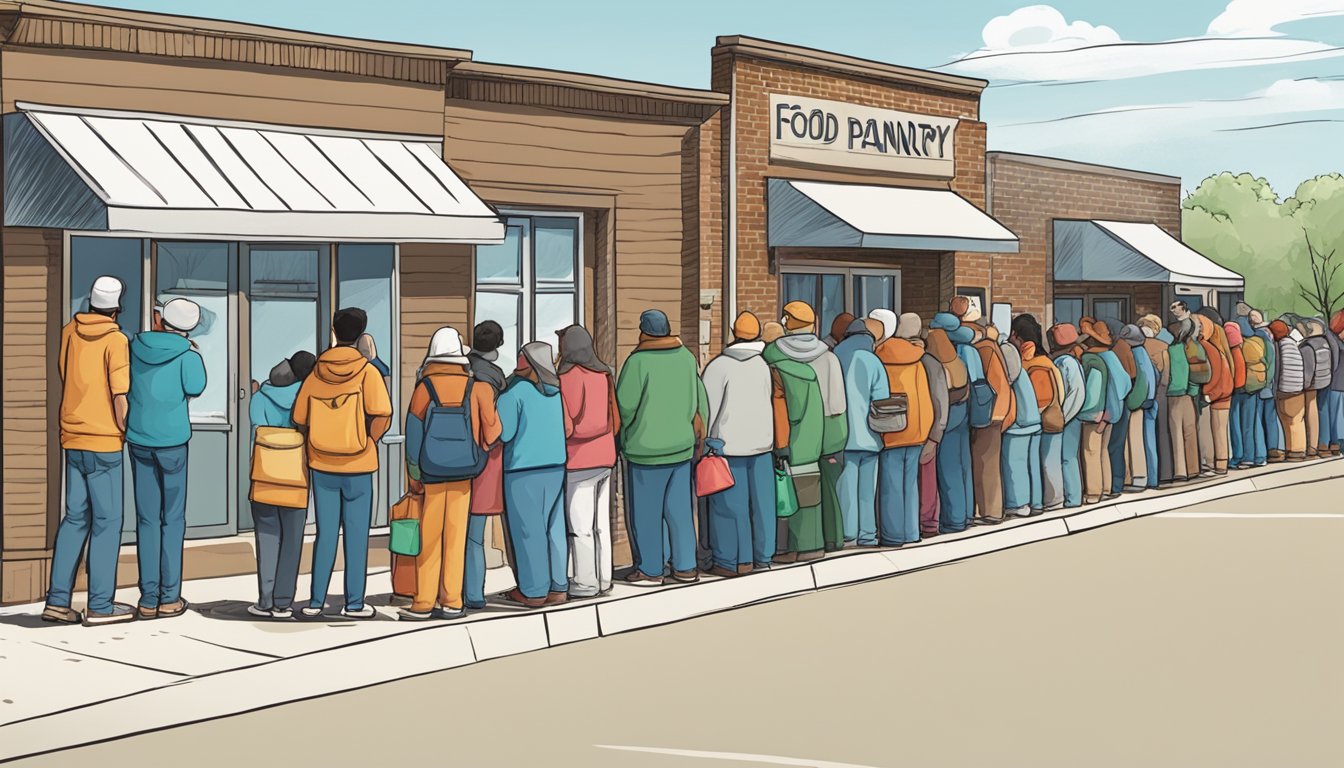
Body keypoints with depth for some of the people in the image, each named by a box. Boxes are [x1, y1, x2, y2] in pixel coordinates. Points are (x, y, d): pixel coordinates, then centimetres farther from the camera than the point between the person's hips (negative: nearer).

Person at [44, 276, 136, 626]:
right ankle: (99, 606, 2)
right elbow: (120, 397, -13)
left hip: (72, 440, 6)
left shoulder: (69, 332, 5)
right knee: (106, 522, 1)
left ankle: (58, 601, 10)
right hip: (104, 443, -6)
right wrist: (126, 432, 0)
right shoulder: (116, 340, -11)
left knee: (75, 518, 12)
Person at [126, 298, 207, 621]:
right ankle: (169, 598, 4)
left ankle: (149, 599, 2)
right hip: (172, 442, -3)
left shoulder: (135, 347, 2)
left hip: (138, 440, 3)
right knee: (173, 520, 6)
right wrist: (195, 357, -2)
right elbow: (195, 388, -18)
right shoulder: (186, 355, -9)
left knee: (147, 520, 5)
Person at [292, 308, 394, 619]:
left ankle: (316, 602, 13)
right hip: (358, 468, -3)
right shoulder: (367, 371, -9)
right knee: (356, 537, 6)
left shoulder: (316, 372, 2)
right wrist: (369, 441, -2)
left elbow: (300, 420, 4)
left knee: (325, 535, 12)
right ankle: (354, 604, 9)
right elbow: (382, 416, -19)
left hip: (322, 467, 3)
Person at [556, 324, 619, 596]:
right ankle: (603, 578, 17)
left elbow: (566, 423, -15)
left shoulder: (568, 377, -13)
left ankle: (585, 582, 1)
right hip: (604, 457, 7)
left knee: (579, 524, -1)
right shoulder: (604, 374, 5)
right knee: (600, 522, 12)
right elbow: (614, 417, 9)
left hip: (578, 461, -7)